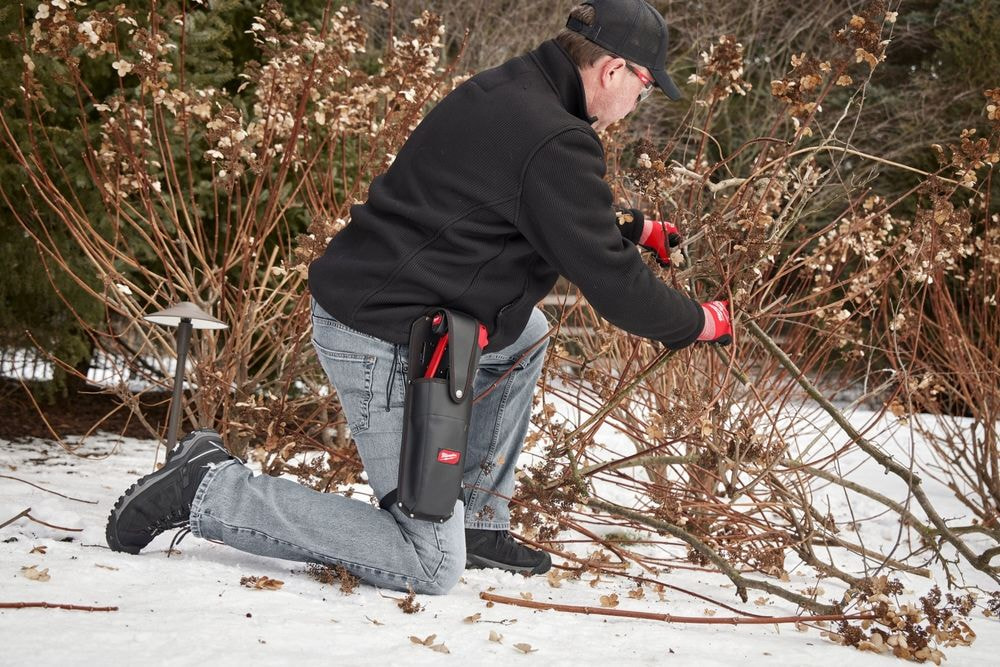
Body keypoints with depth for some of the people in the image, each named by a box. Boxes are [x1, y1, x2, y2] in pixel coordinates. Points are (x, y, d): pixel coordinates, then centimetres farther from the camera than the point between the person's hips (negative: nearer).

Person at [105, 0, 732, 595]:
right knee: (431, 566, -4)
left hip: (359, 298, 10)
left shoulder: (502, 91, 11)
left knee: (528, 335, 27)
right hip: (387, 342, -10)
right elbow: (610, 282, -13)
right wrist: (700, 322, 3)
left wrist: (633, 227, 31)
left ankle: (478, 527, 25)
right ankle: (208, 489, -4)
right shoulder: (556, 142, -18)